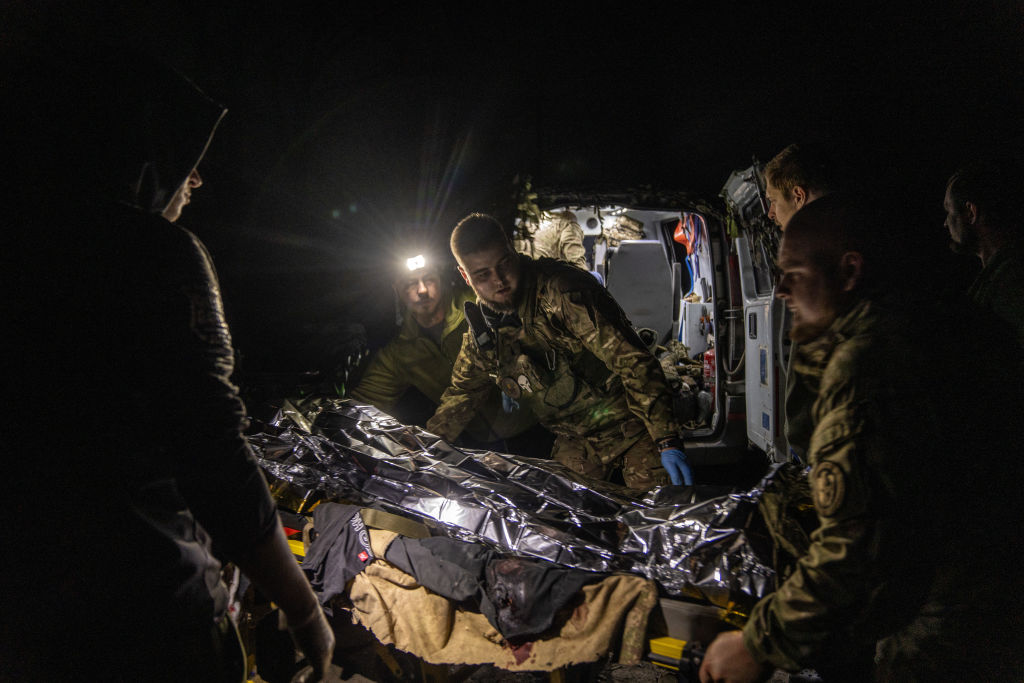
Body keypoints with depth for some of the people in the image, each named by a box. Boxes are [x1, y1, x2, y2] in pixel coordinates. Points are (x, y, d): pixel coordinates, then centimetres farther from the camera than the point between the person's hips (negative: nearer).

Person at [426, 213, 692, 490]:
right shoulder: (481, 330, -1)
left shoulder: (560, 291, -23)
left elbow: (632, 359, -28)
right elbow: (461, 392, 17)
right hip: (574, 443, 6)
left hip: (629, 424, -5)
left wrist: (667, 440, -33)